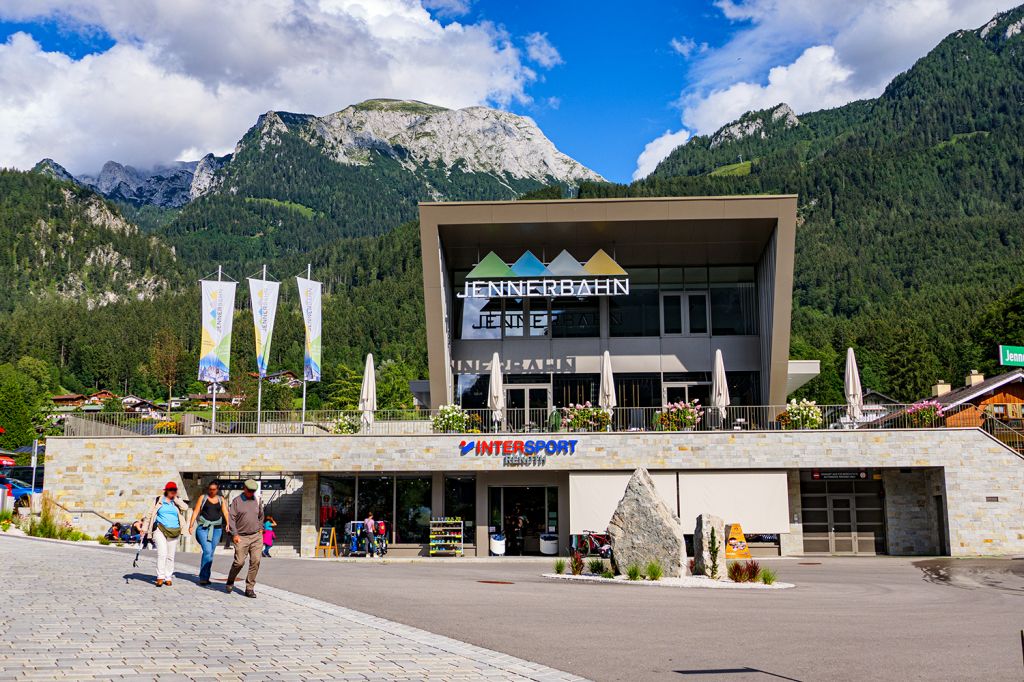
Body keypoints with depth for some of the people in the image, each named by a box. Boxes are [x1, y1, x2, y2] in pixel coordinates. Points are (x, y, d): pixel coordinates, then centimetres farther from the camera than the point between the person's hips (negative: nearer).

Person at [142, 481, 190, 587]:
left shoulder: (177, 501, 13)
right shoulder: (158, 501, 8)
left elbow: (185, 508, -6)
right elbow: (150, 514, 12)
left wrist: (175, 498, -1)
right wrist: (144, 527, 8)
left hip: (173, 532, 3)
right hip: (160, 529, -2)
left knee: (171, 556, 5)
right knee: (162, 553, -16)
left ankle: (168, 577, 11)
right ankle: (160, 577, -14)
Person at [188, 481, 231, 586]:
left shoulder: (221, 499, 11)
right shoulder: (203, 497, 6)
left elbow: (225, 512, 0)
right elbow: (196, 511, 3)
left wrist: (228, 524, -16)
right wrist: (191, 525, -6)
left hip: (216, 528, 3)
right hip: (203, 527, -3)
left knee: (211, 553, 6)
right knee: (207, 551, -16)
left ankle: (205, 577, 15)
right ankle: (204, 577, -13)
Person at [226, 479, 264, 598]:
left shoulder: (258, 500, 11)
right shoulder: (237, 501, 0)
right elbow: (231, 518, -4)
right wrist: (235, 534, -10)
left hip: (256, 536, 3)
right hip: (241, 537, -3)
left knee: (255, 561, -7)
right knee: (239, 562, -7)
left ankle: (250, 588, 0)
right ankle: (230, 581, 22)